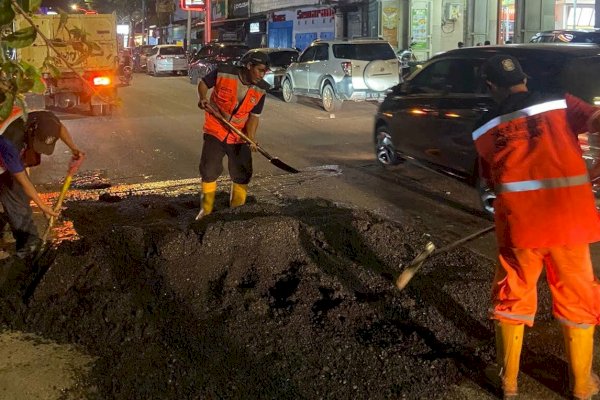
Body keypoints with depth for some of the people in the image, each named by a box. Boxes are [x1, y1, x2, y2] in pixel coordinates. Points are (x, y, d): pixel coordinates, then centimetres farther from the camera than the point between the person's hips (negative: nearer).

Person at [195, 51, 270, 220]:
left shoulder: (260, 90, -10)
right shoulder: (223, 73, -19)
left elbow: (254, 116, -7)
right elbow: (203, 83, -1)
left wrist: (251, 137, -23)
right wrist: (203, 98, -21)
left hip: (240, 136, 2)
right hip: (215, 131, -2)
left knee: (242, 174, 6)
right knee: (208, 171, 1)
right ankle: (206, 209, 19)